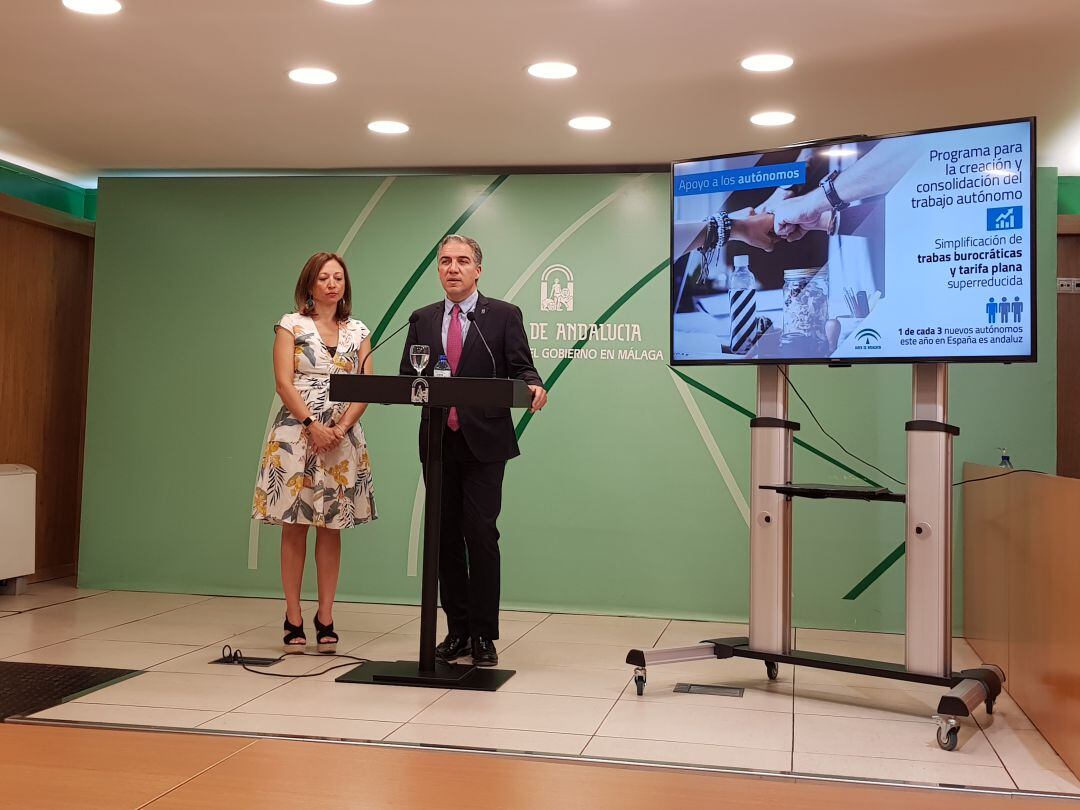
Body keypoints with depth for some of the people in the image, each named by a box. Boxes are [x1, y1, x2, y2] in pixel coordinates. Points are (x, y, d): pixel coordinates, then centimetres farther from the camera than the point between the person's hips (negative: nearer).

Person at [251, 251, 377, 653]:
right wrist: (313, 426, -15)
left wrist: (341, 428, -11)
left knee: (331, 527, 4)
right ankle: (293, 620, 4)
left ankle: (325, 618, 10)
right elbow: (284, 382, -5)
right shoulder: (291, 325, 3)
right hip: (297, 434, -2)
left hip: (342, 438, 3)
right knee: (294, 526, -1)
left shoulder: (358, 332, 11)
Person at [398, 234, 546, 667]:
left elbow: (520, 369, -4)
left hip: (484, 441, -4)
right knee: (446, 537, 7)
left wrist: (534, 387, -25)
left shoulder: (504, 315, 3)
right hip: (437, 442, 4)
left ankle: (483, 635, 3)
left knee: (480, 534, -7)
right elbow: (406, 378, 9)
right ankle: (457, 631, 17)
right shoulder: (422, 319, 14)